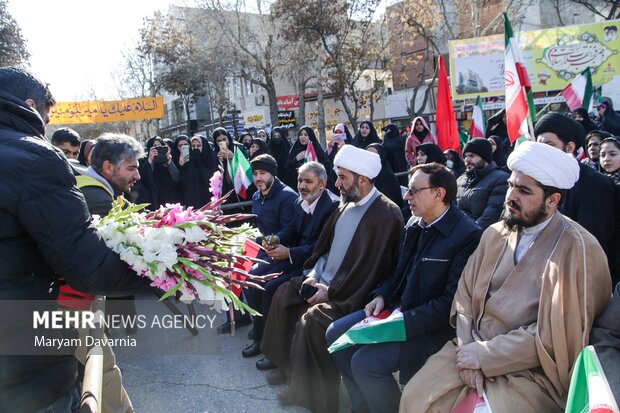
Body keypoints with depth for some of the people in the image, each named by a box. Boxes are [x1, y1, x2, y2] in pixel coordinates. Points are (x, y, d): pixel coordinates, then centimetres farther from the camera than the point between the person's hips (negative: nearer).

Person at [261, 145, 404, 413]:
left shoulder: (386, 215, -20)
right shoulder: (346, 204, 5)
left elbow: (371, 269, -22)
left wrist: (330, 292, -18)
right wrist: (314, 274, 1)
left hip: (349, 293, -9)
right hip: (325, 280, 9)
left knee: (311, 319, -24)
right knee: (284, 294, 5)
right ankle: (289, 365, 21)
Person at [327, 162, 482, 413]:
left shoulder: (467, 235, -20)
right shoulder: (415, 224, 5)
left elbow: (451, 301, -22)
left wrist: (404, 322, -23)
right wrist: (381, 295, -1)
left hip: (431, 324, -8)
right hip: (397, 307, 8)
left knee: (365, 361, -23)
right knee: (336, 334, 3)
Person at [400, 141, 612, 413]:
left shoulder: (579, 249, -12)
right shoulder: (494, 234, 7)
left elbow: (557, 334, -16)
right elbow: (465, 295, 5)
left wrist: (484, 355, -14)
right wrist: (468, 350, -10)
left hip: (530, 370, -4)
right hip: (474, 350, 5)